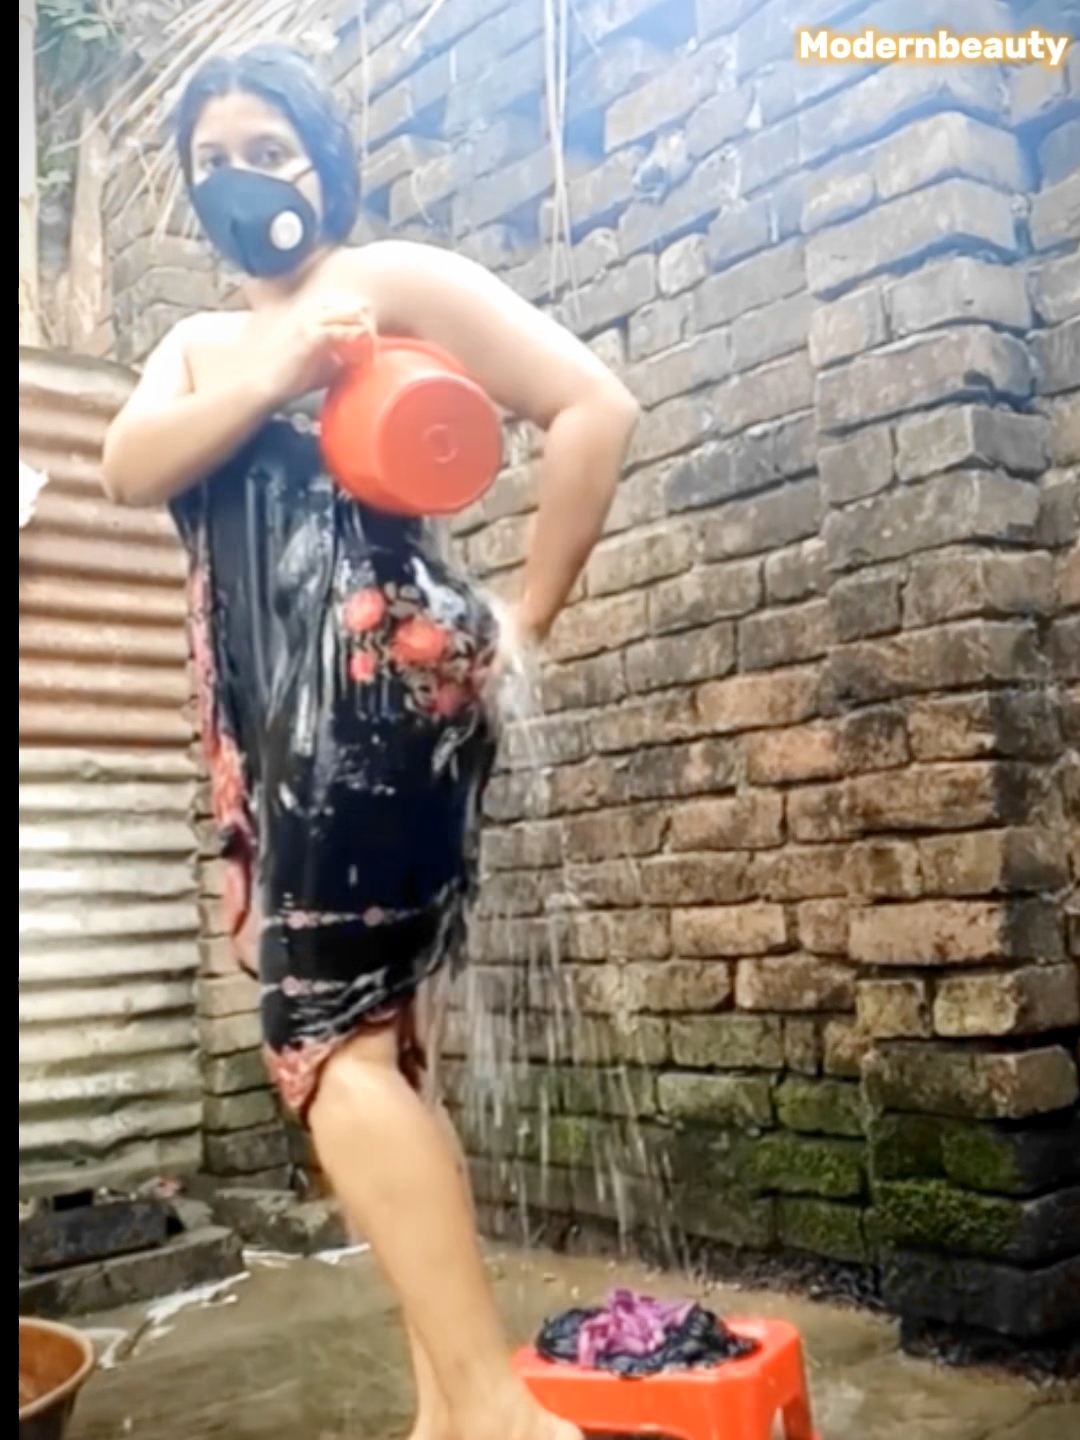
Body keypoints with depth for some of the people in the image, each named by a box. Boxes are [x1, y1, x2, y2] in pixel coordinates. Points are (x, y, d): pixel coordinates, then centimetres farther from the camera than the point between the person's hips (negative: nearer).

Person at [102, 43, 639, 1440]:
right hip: (278, 728, 7)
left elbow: (596, 408, -3)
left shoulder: (396, 280, 5)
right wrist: (278, 368, -11)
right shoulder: (197, 344, 25)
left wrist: (525, 615, -4)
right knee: (370, 1041, 4)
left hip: (384, 684, -7)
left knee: (329, 1034, -16)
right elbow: (128, 468, 3)